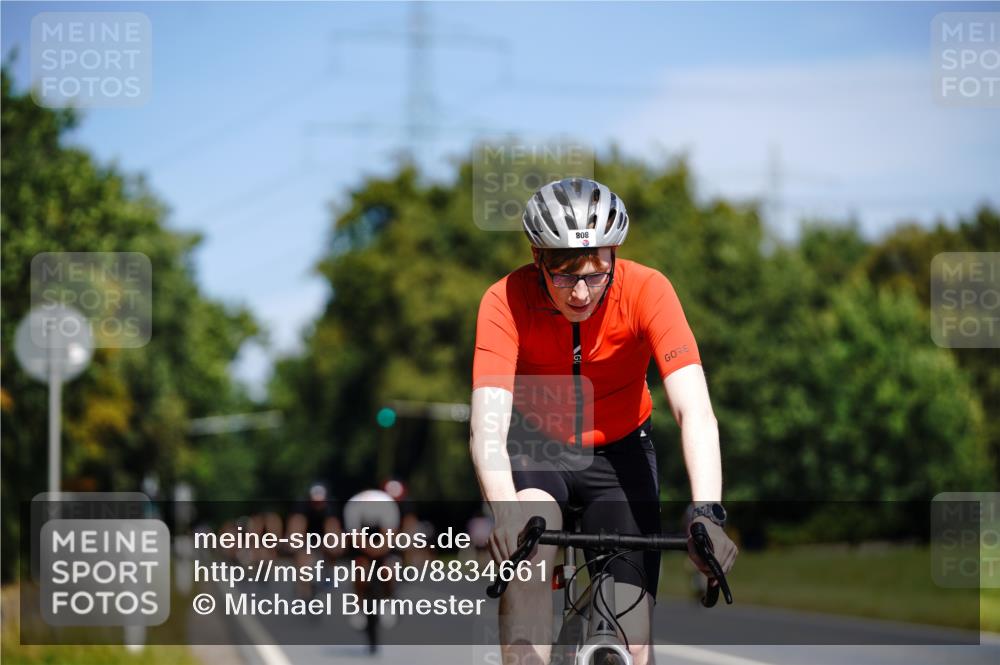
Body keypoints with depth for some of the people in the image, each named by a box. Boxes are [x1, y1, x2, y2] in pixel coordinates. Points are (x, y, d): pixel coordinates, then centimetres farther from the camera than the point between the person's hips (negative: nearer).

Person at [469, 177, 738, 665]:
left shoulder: (647, 290, -26)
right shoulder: (506, 301, -27)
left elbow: (694, 410, -35)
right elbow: (487, 421, -37)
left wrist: (706, 512, -50)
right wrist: (503, 511, -55)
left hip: (619, 450, 1)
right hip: (536, 445, -1)